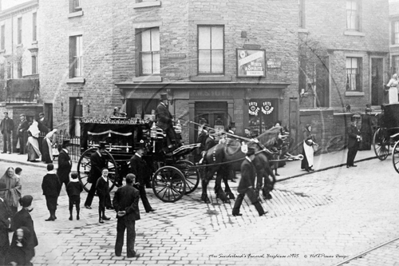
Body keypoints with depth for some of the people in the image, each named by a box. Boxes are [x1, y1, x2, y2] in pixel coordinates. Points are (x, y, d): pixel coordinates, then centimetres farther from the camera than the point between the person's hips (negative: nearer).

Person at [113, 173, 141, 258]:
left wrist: (118, 210, -6)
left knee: (120, 233, 15)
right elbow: (134, 205, -18)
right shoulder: (135, 192, -13)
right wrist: (126, 211, -15)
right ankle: (130, 252, 8)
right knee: (131, 234, 5)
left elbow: (115, 201, -2)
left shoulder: (119, 190, 1)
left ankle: (118, 251, 21)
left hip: (120, 216, 5)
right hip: (130, 216, -4)